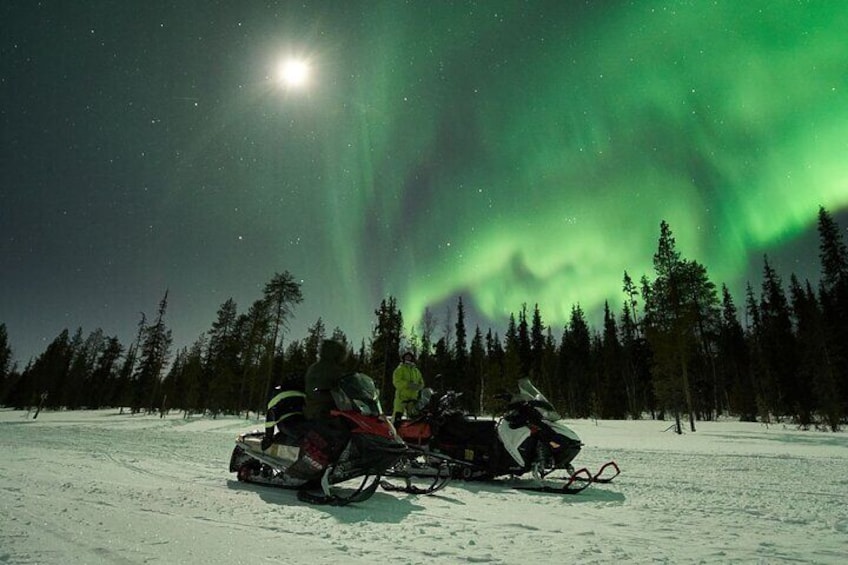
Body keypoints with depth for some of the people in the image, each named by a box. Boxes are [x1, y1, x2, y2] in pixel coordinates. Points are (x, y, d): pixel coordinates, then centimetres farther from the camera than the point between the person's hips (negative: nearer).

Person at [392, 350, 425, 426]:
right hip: (401, 396, -5)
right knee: (397, 418, -11)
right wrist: (408, 384, -23)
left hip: (413, 397, 5)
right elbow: (396, 382, -11)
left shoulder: (416, 371, 18)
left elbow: (421, 383, 14)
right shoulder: (399, 369, 3)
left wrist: (418, 386, -10)